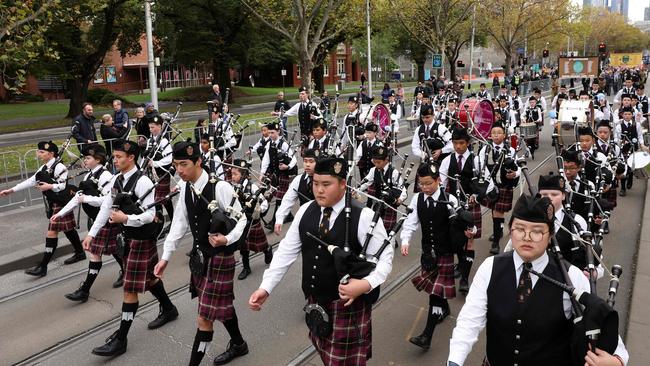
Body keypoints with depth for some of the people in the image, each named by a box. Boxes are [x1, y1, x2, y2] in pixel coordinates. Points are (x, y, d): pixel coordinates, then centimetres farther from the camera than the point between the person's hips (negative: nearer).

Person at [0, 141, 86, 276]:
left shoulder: (59, 167, -17)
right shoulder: (44, 168, 10)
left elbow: (63, 186, -18)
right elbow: (31, 181, 10)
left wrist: (50, 186, -33)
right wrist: (11, 190, 8)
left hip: (61, 204, -9)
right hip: (53, 204, 9)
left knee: (51, 234, -6)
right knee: (67, 229, 18)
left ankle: (43, 267, -3)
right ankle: (80, 253, 33)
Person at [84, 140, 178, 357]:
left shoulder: (142, 182, -21)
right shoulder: (116, 180, 5)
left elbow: (150, 214, -23)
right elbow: (106, 208, 9)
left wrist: (126, 218, -30)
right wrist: (91, 234, 7)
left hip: (142, 239, -8)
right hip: (129, 237, 8)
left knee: (130, 288, -2)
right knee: (149, 277, 23)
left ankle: (120, 340, 7)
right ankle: (168, 310, 45)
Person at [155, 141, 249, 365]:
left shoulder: (220, 187, -22)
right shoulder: (185, 189, -1)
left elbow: (241, 219, -13)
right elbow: (179, 225, 4)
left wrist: (227, 240, -30)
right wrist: (165, 257, 2)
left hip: (220, 258, -7)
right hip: (199, 255, 7)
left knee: (205, 318, -3)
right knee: (222, 305, 23)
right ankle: (238, 344, 45)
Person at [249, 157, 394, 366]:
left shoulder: (363, 217, -17)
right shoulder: (305, 211, -2)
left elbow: (384, 259, -13)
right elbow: (286, 251, 1)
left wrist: (366, 284, -30)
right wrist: (266, 288, -4)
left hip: (348, 304, -5)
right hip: (315, 302, 5)